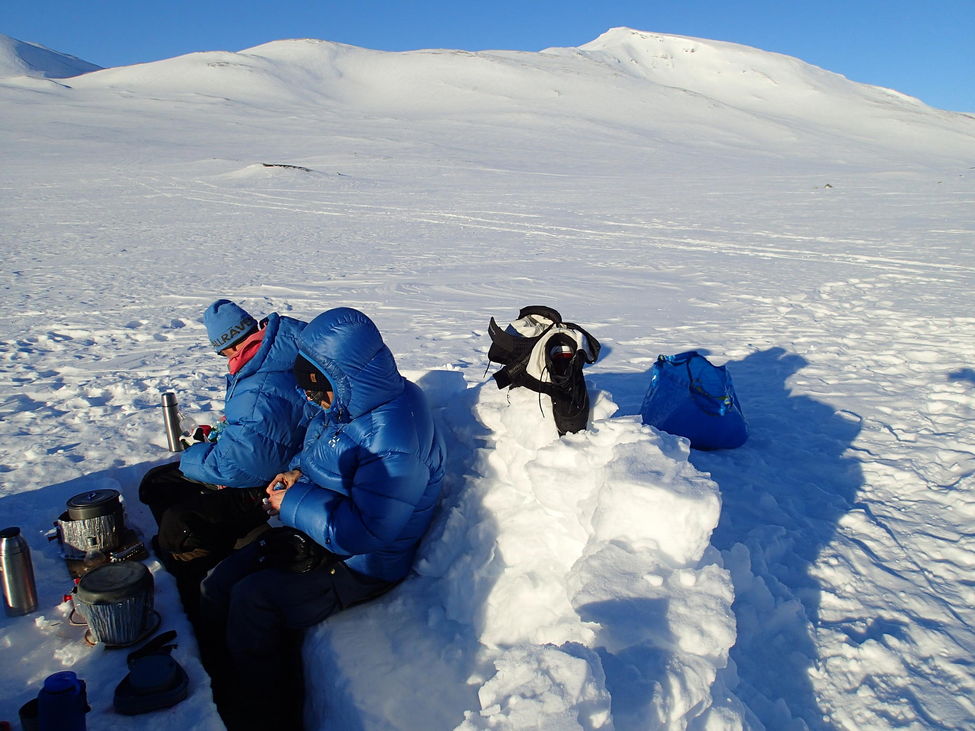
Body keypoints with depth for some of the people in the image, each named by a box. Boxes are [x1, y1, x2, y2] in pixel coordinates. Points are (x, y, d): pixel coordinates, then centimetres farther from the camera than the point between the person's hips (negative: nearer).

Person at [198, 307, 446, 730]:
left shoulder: (393, 434, -31)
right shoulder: (344, 403, -1)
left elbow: (368, 530, -31)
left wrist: (295, 504, -21)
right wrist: (297, 473, -2)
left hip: (363, 563, -9)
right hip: (317, 532, 10)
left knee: (254, 600, -19)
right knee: (220, 585, 3)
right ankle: (216, 685, 19)